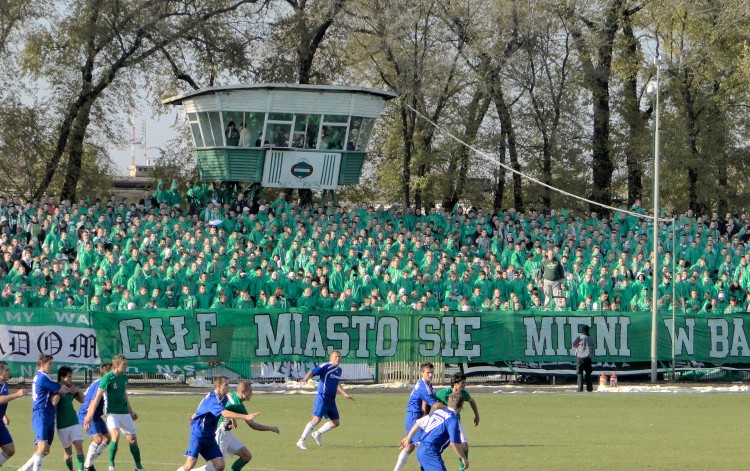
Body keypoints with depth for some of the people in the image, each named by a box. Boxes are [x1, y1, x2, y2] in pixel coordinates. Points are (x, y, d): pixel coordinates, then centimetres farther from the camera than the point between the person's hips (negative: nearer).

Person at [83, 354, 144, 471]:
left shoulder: (124, 377, 7)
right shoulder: (107, 378, -13)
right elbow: (97, 398, -13)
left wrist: (131, 411, 28)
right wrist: (90, 415, -16)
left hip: (124, 412, 6)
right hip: (112, 412, -6)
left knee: (133, 439, 7)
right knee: (116, 435, -26)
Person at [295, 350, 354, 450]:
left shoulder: (339, 370, 14)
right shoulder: (325, 367, -10)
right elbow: (312, 372, -20)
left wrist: (345, 394, 34)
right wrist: (306, 378, -40)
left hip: (331, 400, 8)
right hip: (322, 398, -8)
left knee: (336, 422, 8)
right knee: (316, 419, -15)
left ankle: (317, 434, 27)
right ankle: (301, 441, -9)